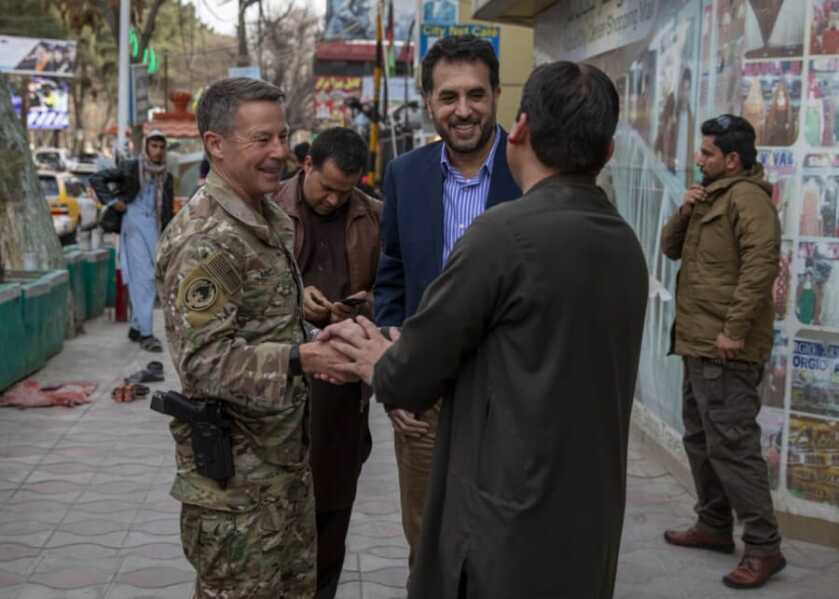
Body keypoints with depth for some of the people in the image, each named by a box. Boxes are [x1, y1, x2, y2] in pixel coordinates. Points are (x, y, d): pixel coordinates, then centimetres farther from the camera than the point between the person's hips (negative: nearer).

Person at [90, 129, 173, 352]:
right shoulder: (130, 169, -3)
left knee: (150, 280, 8)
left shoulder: (166, 178, 11)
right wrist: (112, 200, -9)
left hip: (154, 229, 5)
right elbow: (96, 179, -1)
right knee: (142, 278, -12)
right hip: (134, 226, -5)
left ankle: (136, 327, 23)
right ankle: (145, 334, -13)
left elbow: (168, 213, 15)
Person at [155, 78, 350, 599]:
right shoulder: (204, 240, -21)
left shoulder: (272, 219, 9)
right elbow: (205, 361, -26)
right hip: (236, 472, -9)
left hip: (287, 450, 9)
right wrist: (299, 359, -34)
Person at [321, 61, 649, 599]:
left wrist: (379, 365, 11)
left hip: (511, 531, -7)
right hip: (590, 530, 7)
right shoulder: (628, 246, 6)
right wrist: (401, 355, 17)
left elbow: (409, 382, -11)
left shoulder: (505, 233, -17)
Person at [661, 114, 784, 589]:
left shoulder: (746, 197, -13)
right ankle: (714, 526, 29)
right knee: (702, 440, 17)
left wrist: (735, 329, -27)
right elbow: (672, 248, 19)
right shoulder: (712, 198, 19)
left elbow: (761, 264, -24)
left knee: (731, 445, -10)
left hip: (725, 348, -10)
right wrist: (685, 211, 0)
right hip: (699, 344, 10)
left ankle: (764, 547, -5)